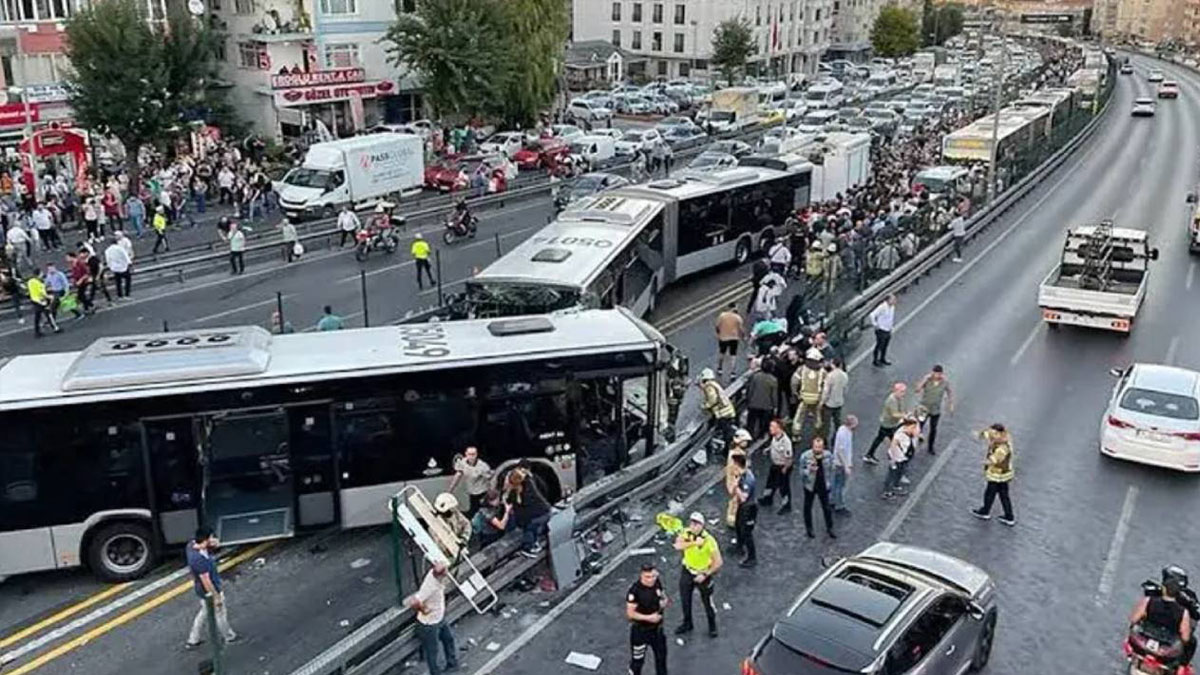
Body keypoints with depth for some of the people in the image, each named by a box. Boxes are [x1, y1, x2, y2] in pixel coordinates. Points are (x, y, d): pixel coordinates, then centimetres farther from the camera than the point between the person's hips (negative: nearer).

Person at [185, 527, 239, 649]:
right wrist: (216, 597, -19)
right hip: (209, 591, -8)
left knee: (204, 613, 28)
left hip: (201, 589, 8)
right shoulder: (199, 559, -38)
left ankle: (193, 640, 41)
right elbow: (205, 580, -30)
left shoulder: (192, 545, -13)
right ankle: (229, 637, 40)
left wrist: (214, 544, -17)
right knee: (220, 613, 17)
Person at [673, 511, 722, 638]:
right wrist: (694, 542, -38)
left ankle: (712, 626, 34)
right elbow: (678, 546, -31)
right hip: (687, 571, 4)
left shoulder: (709, 540, -26)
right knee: (685, 599, 17)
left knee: (707, 601, 8)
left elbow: (718, 562, -21)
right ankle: (687, 624, 40)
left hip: (704, 574, -4)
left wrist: (705, 575, -19)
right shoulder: (686, 533, -13)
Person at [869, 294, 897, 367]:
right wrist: (875, 324, -20)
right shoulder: (882, 307, -25)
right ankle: (875, 361, 19)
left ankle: (882, 359, 36)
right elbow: (872, 315, -27)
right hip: (881, 330, -8)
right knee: (879, 346, 5)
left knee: (885, 346, 19)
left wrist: (893, 323, 16)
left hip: (888, 330, 8)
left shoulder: (892, 307, 2)